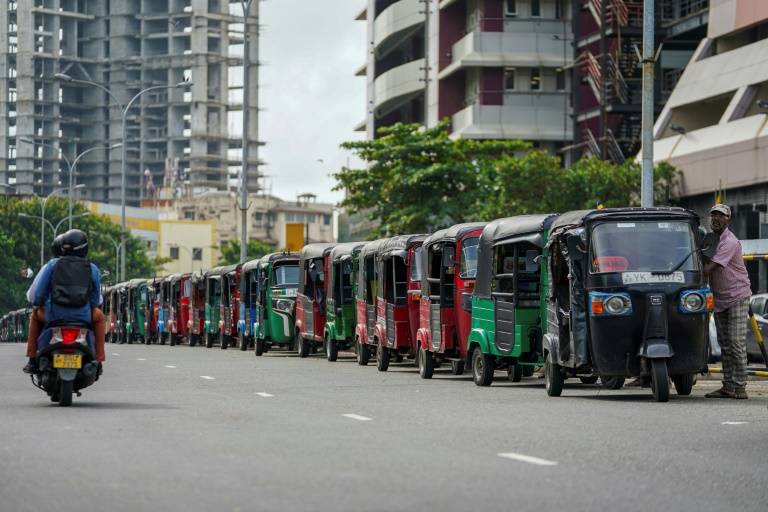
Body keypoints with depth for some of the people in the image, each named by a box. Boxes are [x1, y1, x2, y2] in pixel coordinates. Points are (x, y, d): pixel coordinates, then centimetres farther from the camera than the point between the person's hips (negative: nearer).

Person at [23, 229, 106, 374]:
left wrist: (35, 305, 27)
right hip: (82, 316, 0)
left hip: (54, 315, 0)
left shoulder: (53, 264, 3)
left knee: (35, 316, 36)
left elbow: (39, 291, 4)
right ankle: (98, 361, 30)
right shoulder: (92, 268, 4)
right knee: (99, 316, 36)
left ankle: (32, 361, 30)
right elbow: (96, 300, 11)